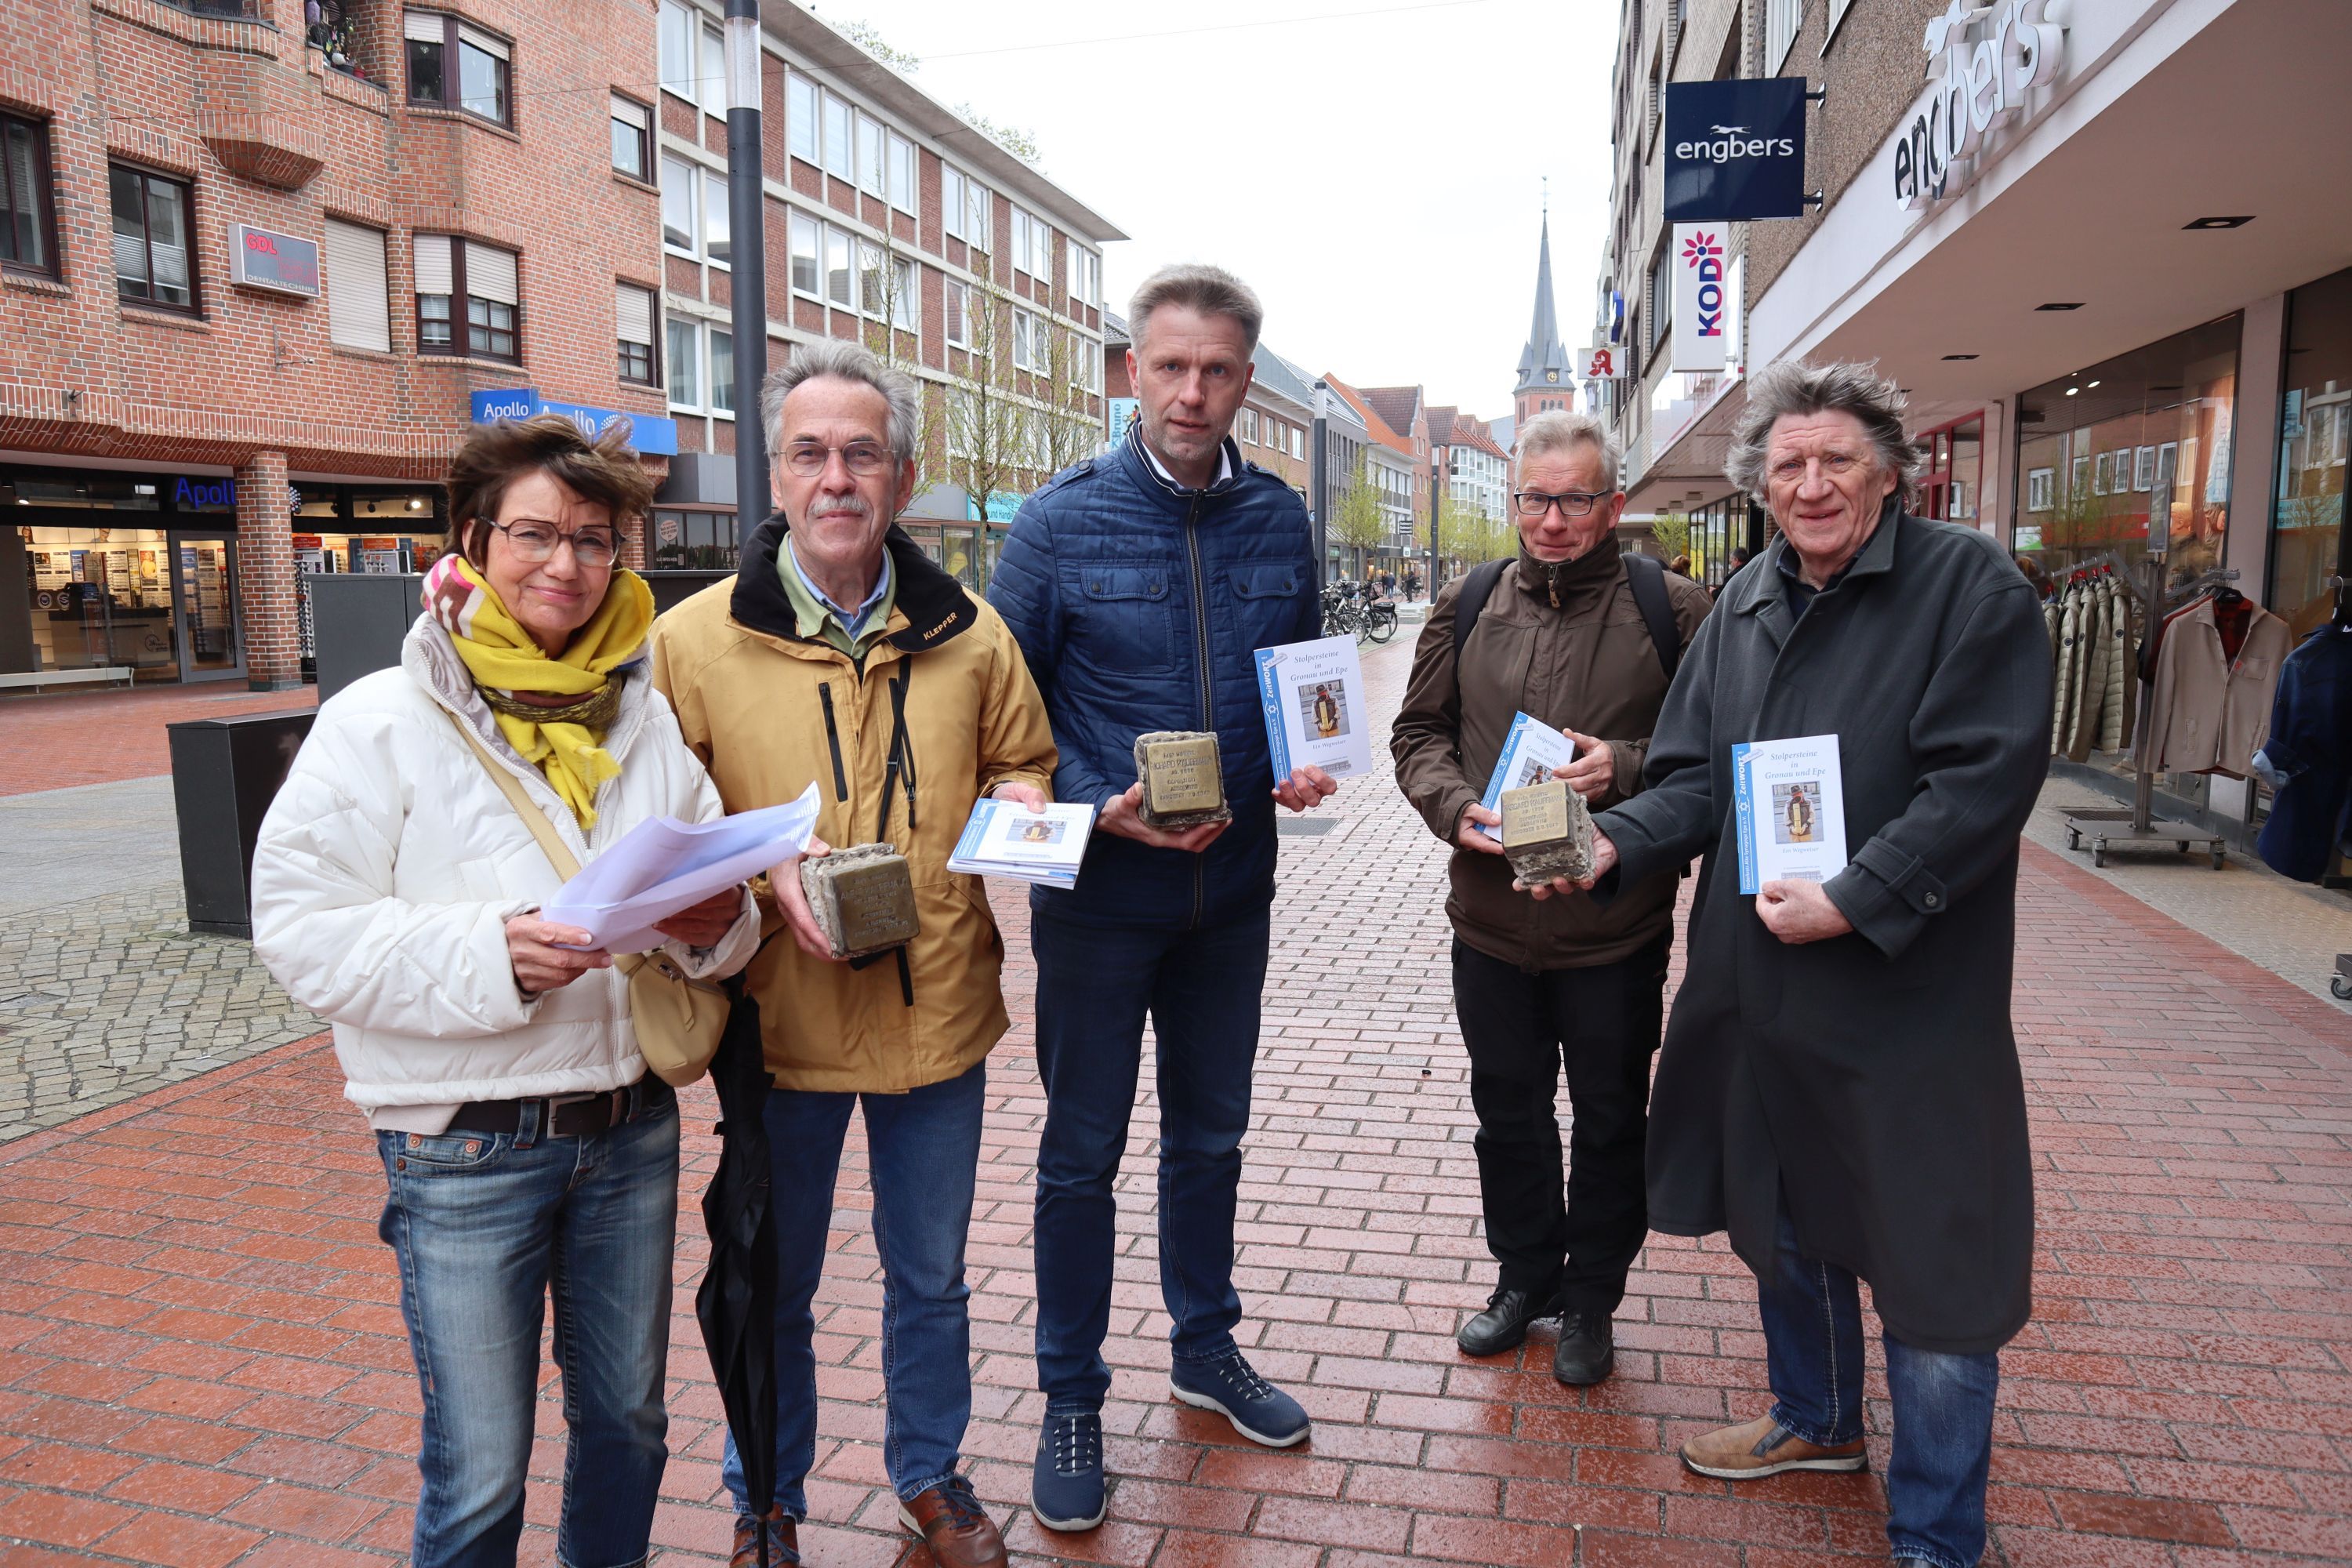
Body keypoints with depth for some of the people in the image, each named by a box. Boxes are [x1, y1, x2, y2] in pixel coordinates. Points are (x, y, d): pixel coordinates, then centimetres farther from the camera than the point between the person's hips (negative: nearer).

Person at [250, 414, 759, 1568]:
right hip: (467, 1147, -4)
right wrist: (485, 955, -26)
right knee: (479, 1473, 7)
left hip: (632, 1120, 5)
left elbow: (718, 899, 11)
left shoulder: (646, 715, 5)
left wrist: (712, 925, -13)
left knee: (627, 1421, 20)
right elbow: (303, 928, -12)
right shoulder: (381, 723, -8)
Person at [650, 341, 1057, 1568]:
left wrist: (1015, 802, -9)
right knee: (773, 1284, 16)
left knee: (930, 1274, 19)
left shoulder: (966, 633, 1)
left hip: (938, 1010, 2)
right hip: (779, 1018, -2)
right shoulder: (693, 641, -7)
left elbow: (1022, 759, 14)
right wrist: (762, 867, -19)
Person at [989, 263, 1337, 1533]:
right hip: (1098, 893, -3)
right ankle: (1071, 1402, 28)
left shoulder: (1279, 522, 1)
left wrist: (1307, 762, -8)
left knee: (1210, 1134, 20)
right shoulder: (1060, 523, -10)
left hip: (1232, 891, 4)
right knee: (1082, 1153, 9)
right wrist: (1099, 807, -21)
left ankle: (1204, 1347, 42)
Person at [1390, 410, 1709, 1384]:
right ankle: (1526, 1276, 40)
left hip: (1617, 927, -3)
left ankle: (1591, 1299, 35)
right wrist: (1455, 806, -10)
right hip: (1491, 919, 3)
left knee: (1609, 1122, 13)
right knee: (1507, 1113, 18)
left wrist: (1626, 766, -22)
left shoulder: (1671, 609, -7)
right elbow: (1418, 732, 8)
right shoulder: (1467, 606, 4)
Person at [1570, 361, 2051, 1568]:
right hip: (1757, 988, 6)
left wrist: (1854, 900, -23)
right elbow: (1696, 778, 8)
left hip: (1910, 1001, -6)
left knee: (1931, 1266, 4)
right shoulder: (1746, 603, 9)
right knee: (1784, 1222, 23)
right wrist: (1614, 840, -10)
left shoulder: (1969, 585, -10)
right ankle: (1816, 1421, 48)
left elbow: (1982, 780, -18)